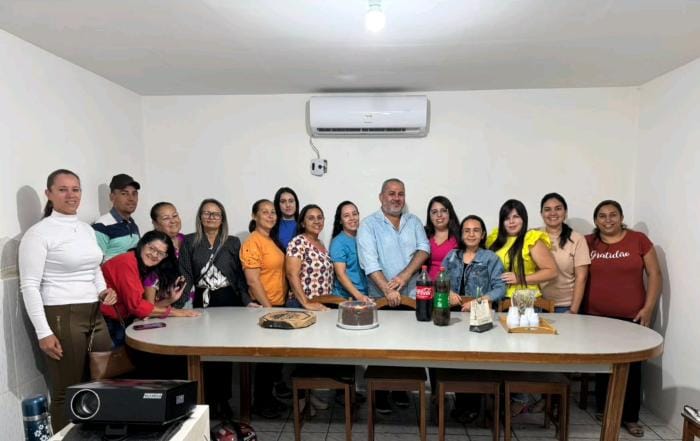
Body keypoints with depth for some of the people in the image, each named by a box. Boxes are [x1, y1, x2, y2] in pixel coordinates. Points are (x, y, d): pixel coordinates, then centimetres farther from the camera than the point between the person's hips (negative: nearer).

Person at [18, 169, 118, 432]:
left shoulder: (87, 229, 12)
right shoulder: (39, 233, -8)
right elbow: (29, 287, -11)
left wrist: (103, 291, 5)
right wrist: (43, 333, -15)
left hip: (95, 315, 7)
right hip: (61, 317, -6)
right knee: (66, 393, 5)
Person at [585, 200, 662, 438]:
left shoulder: (639, 240, -1)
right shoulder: (588, 243, 3)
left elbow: (654, 274, 1)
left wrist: (648, 308, -5)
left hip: (632, 317, -1)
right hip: (597, 317, 1)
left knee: (632, 367, 4)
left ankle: (630, 417, 20)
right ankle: (605, 411, 26)